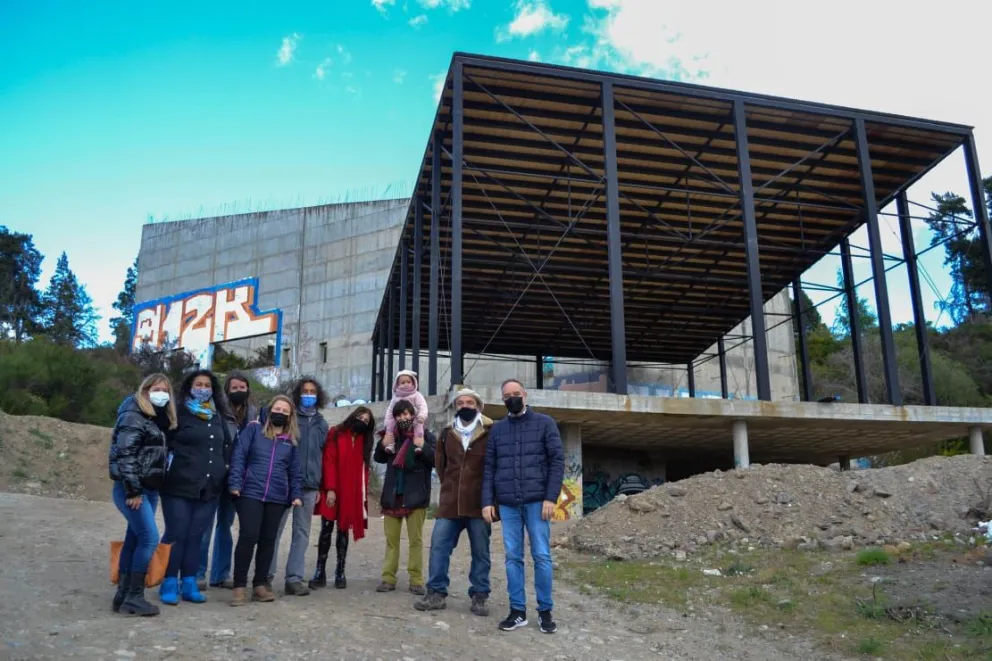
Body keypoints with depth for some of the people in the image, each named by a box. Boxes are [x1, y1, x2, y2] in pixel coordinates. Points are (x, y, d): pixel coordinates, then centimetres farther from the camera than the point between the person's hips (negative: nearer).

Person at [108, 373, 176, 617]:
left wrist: (147, 491, 13)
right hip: (132, 489, -9)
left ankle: (124, 595, 17)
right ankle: (133, 597, -6)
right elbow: (125, 455, -19)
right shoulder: (133, 417, -11)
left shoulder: (157, 419, 16)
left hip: (149, 489, 9)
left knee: (134, 539, 10)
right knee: (150, 538, -13)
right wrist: (133, 491, -22)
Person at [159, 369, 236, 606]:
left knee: (196, 536, 8)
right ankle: (169, 584, 9)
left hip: (210, 487, 4)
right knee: (176, 534, -1)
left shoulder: (220, 417, 13)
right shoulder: (178, 413, -3)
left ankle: (190, 584, 15)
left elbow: (227, 447, 22)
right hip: (179, 485, -4)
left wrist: (225, 470, 13)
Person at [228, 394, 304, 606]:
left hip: (278, 497, 4)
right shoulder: (254, 429, 4)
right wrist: (235, 483, -12)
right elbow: (238, 456, -3)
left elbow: (295, 471, 16)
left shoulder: (292, 440, 15)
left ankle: (260, 584, 16)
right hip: (251, 493, -4)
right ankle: (239, 587, -1)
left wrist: (296, 494, 5)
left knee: (268, 540, 7)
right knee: (248, 537, -10)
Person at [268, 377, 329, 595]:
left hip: (309, 486, 4)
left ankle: (294, 578, 9)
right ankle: (267, 575, 8)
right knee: (275, 529, -1)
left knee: (302, 532, 5)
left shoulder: (322, 424, 14)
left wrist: (319, 486, 10)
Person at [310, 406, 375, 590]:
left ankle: (340, 572, 12)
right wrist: (329, 489, -16)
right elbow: (328, 461, -9)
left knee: (343, 531, 7)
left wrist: (363, 494, 1)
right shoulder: (336, 433, -3)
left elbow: (364, 468, 9)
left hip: (351, 493, 4)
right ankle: (320, 572, 5)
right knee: (327, 529, 0)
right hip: (331, 490, -4)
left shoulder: (363, 441, 11)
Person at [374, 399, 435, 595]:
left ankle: (416, 580, 8)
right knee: (391, 538, 8)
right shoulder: (392, 436, 9)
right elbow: (378, 458, 17)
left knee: (416, 539, 3)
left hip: (415, 496, -4)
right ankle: (388, 578, 13)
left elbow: (436, 460, -11)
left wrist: (423, 447, -24)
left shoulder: (425, 436, -4)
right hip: (392, 494, 4)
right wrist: (382, 445, -2)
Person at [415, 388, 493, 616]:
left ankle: (479, 596, 15)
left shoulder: (490, 433, -4)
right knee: (439, 546, 0)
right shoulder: (447, 433, 9)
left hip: (479, 503, -3)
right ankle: (436, 593, 9)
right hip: (450, 502, 3)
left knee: (480, 552, 6)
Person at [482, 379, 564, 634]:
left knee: (541, 556, -1)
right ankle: (517, 611, 12)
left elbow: (557, 461, -2)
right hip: (507, 504, 3)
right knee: (512, 557, 4)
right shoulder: (497, 429, 12)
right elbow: (489, 467, 11)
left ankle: (545, 611, 10)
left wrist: (551, 497, -10)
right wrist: (487, 501, 2)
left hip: (537, 501, -3)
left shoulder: (544, 423, 3)